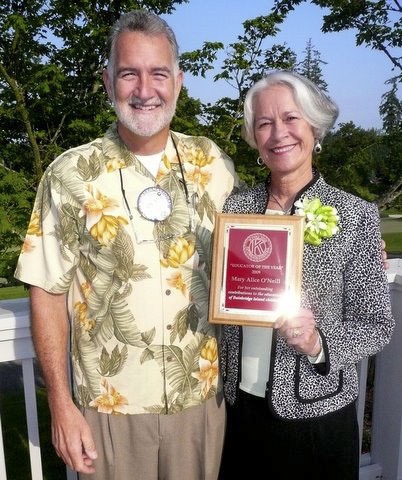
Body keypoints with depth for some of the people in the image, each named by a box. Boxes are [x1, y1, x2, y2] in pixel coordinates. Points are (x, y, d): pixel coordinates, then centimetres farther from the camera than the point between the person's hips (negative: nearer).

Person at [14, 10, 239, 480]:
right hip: (109, 405, -2)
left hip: (203, 397, 3)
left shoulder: (214, 164, -4)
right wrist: (61, 405, -8)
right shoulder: (70, 175, -11)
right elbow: (48, 292, -7)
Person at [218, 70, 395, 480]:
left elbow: (376, 325, -7)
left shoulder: (356, 215, -11)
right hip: (237, 405, 3)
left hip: (315, 414, -2)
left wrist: (317, 344, -23)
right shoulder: (234, 206, -3)